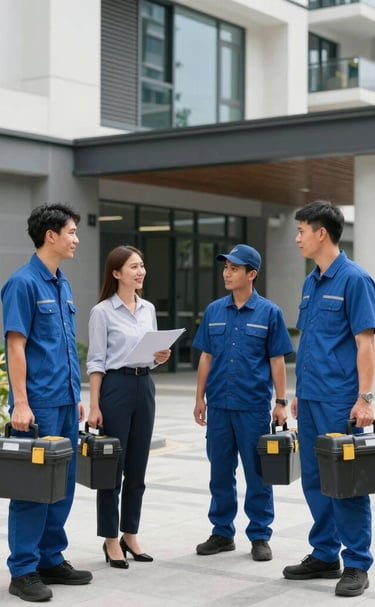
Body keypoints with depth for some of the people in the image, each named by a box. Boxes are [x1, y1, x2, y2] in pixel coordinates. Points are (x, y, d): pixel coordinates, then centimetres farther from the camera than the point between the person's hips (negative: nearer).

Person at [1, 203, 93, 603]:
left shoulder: (63, 285, 14)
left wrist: (76, 397, 17)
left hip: (65, 402, 8)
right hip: (38, 404, -8)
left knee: (63, 484, 12)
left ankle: (51, 559, 22)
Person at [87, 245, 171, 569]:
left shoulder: (149, 309, 11)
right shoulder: (103, 311, -7)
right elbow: (96, 361, -9)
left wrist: (161, 357, -5)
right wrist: (94, 405, -14)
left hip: (145, 387, 6)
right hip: (116, 387, -6)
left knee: (137, 468, 10)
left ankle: (130, 535, 20)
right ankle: (111, 540, 9)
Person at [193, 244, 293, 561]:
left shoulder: (269, 312, -3)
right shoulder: (213, 311, 6)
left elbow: (277, 360, -1)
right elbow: (206, 357, 10)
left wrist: (281, 402, -4)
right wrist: (200, 397, 6)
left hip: (254, 405, -3)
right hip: (219, 405, 3)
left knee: (257, 473, 4)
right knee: (221, 472, 11)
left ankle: (260, 536, 15)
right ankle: (222, 532, 23)